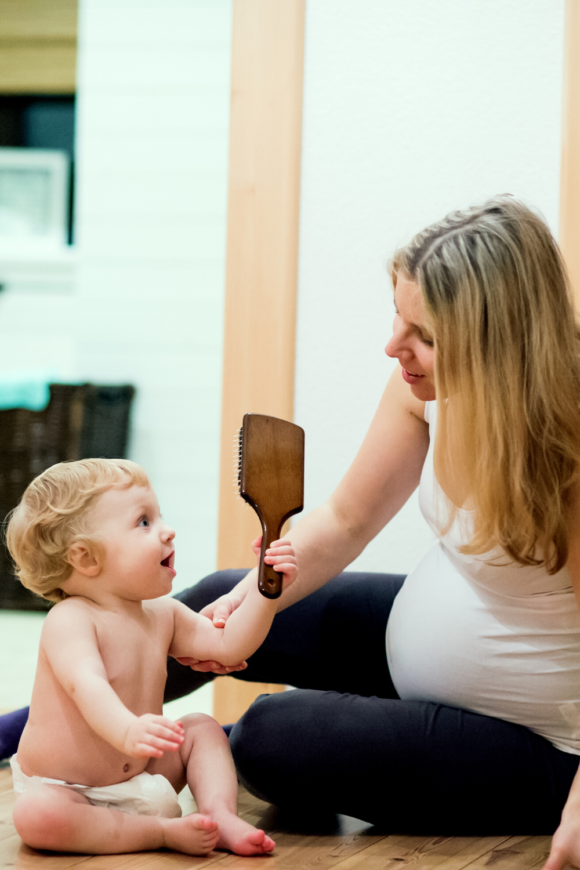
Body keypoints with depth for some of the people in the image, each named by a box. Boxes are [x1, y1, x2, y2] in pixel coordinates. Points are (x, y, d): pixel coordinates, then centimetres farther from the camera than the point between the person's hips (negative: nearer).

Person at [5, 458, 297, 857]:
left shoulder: (162, 614, 4)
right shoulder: (70, 621, -22)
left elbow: (228, 645, 3)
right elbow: (87, 686, -40)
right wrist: (128, 732, -60)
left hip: (138, 776, 7)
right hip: (65, 789, -7)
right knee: (36, 816, -36)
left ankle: (220, 815, -12)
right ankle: (164, 831, -28)